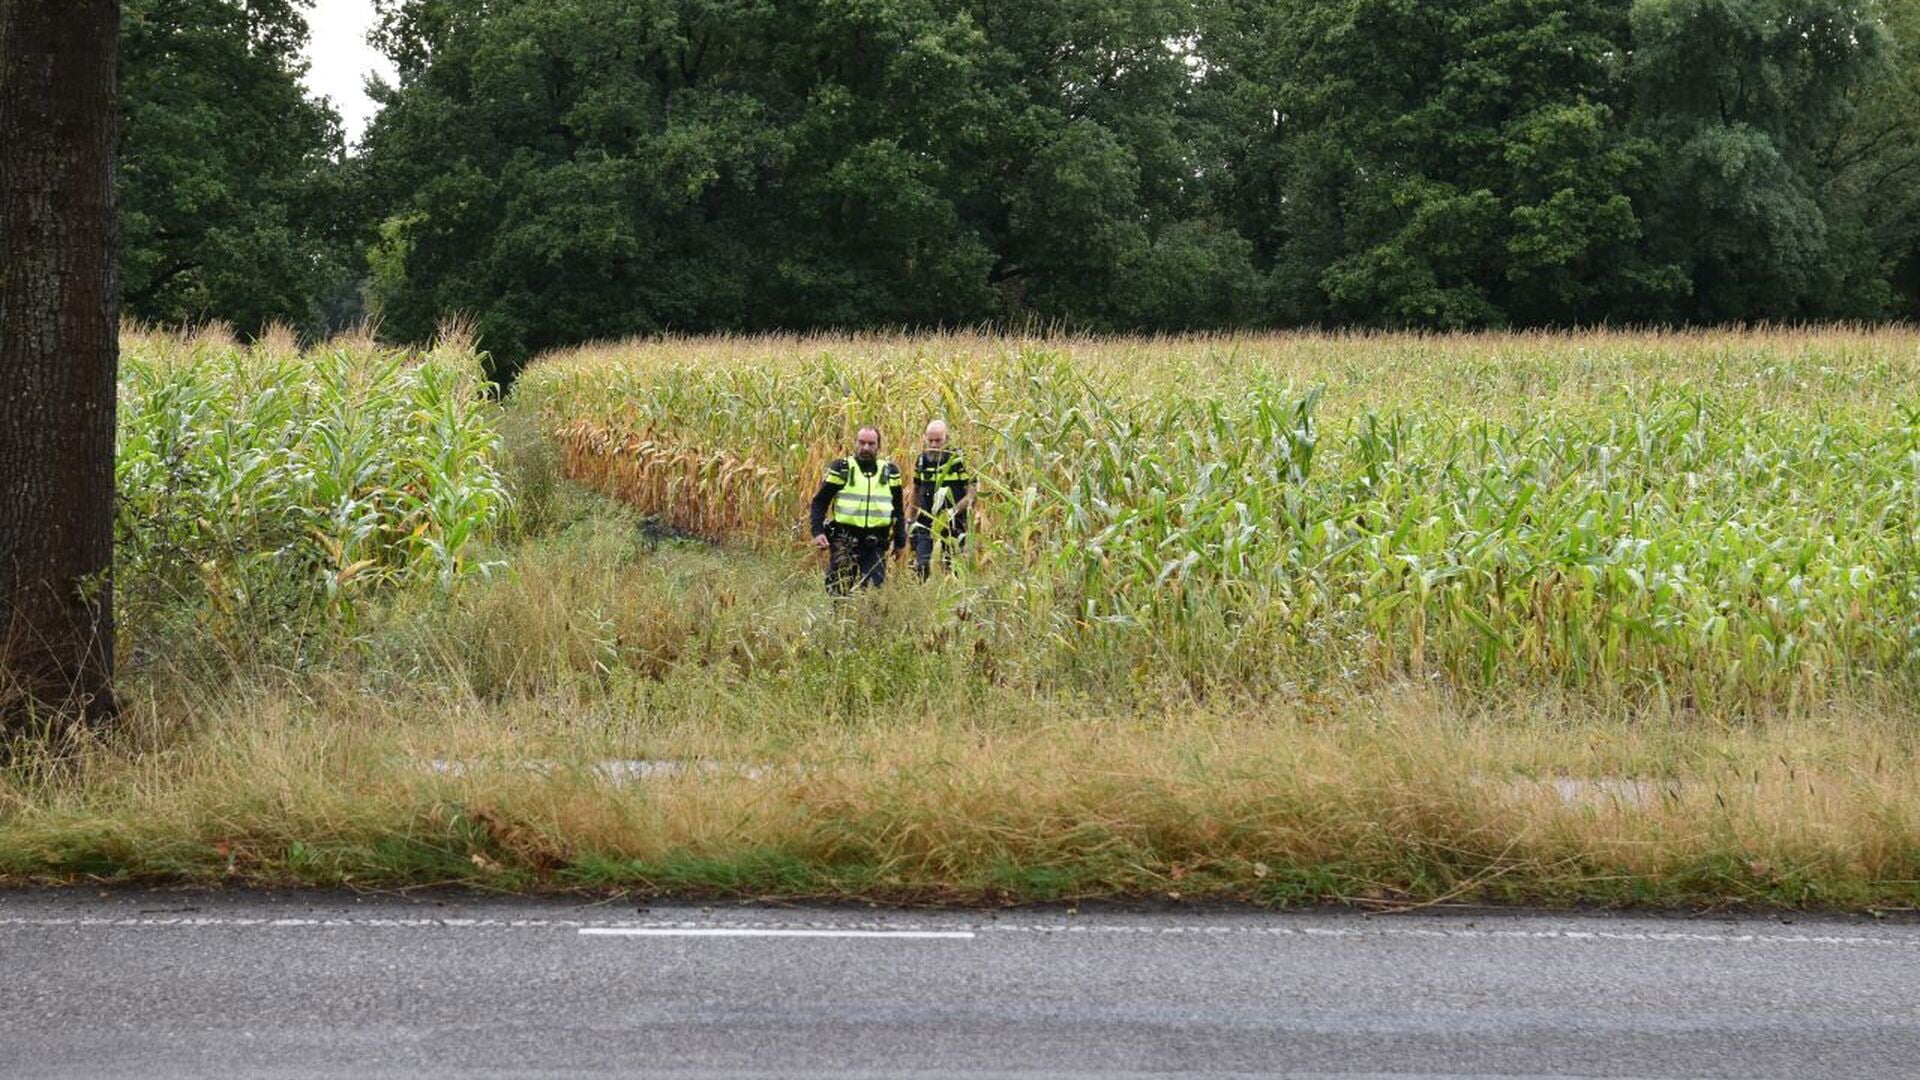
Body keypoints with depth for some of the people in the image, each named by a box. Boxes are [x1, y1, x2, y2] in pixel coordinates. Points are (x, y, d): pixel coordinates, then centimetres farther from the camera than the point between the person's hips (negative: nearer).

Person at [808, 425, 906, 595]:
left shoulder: (890, 472, 10)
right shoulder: (841, 469, 1)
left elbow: (898, 510, 17)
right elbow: (819, 502, 1)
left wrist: (900, 541, 14)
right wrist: (817, 532, -11)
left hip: (876, 543, 2)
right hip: (844, 540, -2)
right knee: (839, 589, -4)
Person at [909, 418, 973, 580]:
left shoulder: (959, 461, -10)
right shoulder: (921, 461, 5)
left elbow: (971, 494, -10)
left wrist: (953, 511, -23)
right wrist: (911, 520, 20)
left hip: (952, 524, -3)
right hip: (926, 523, 3)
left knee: (950, 568, 3)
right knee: (921, 566, -8)